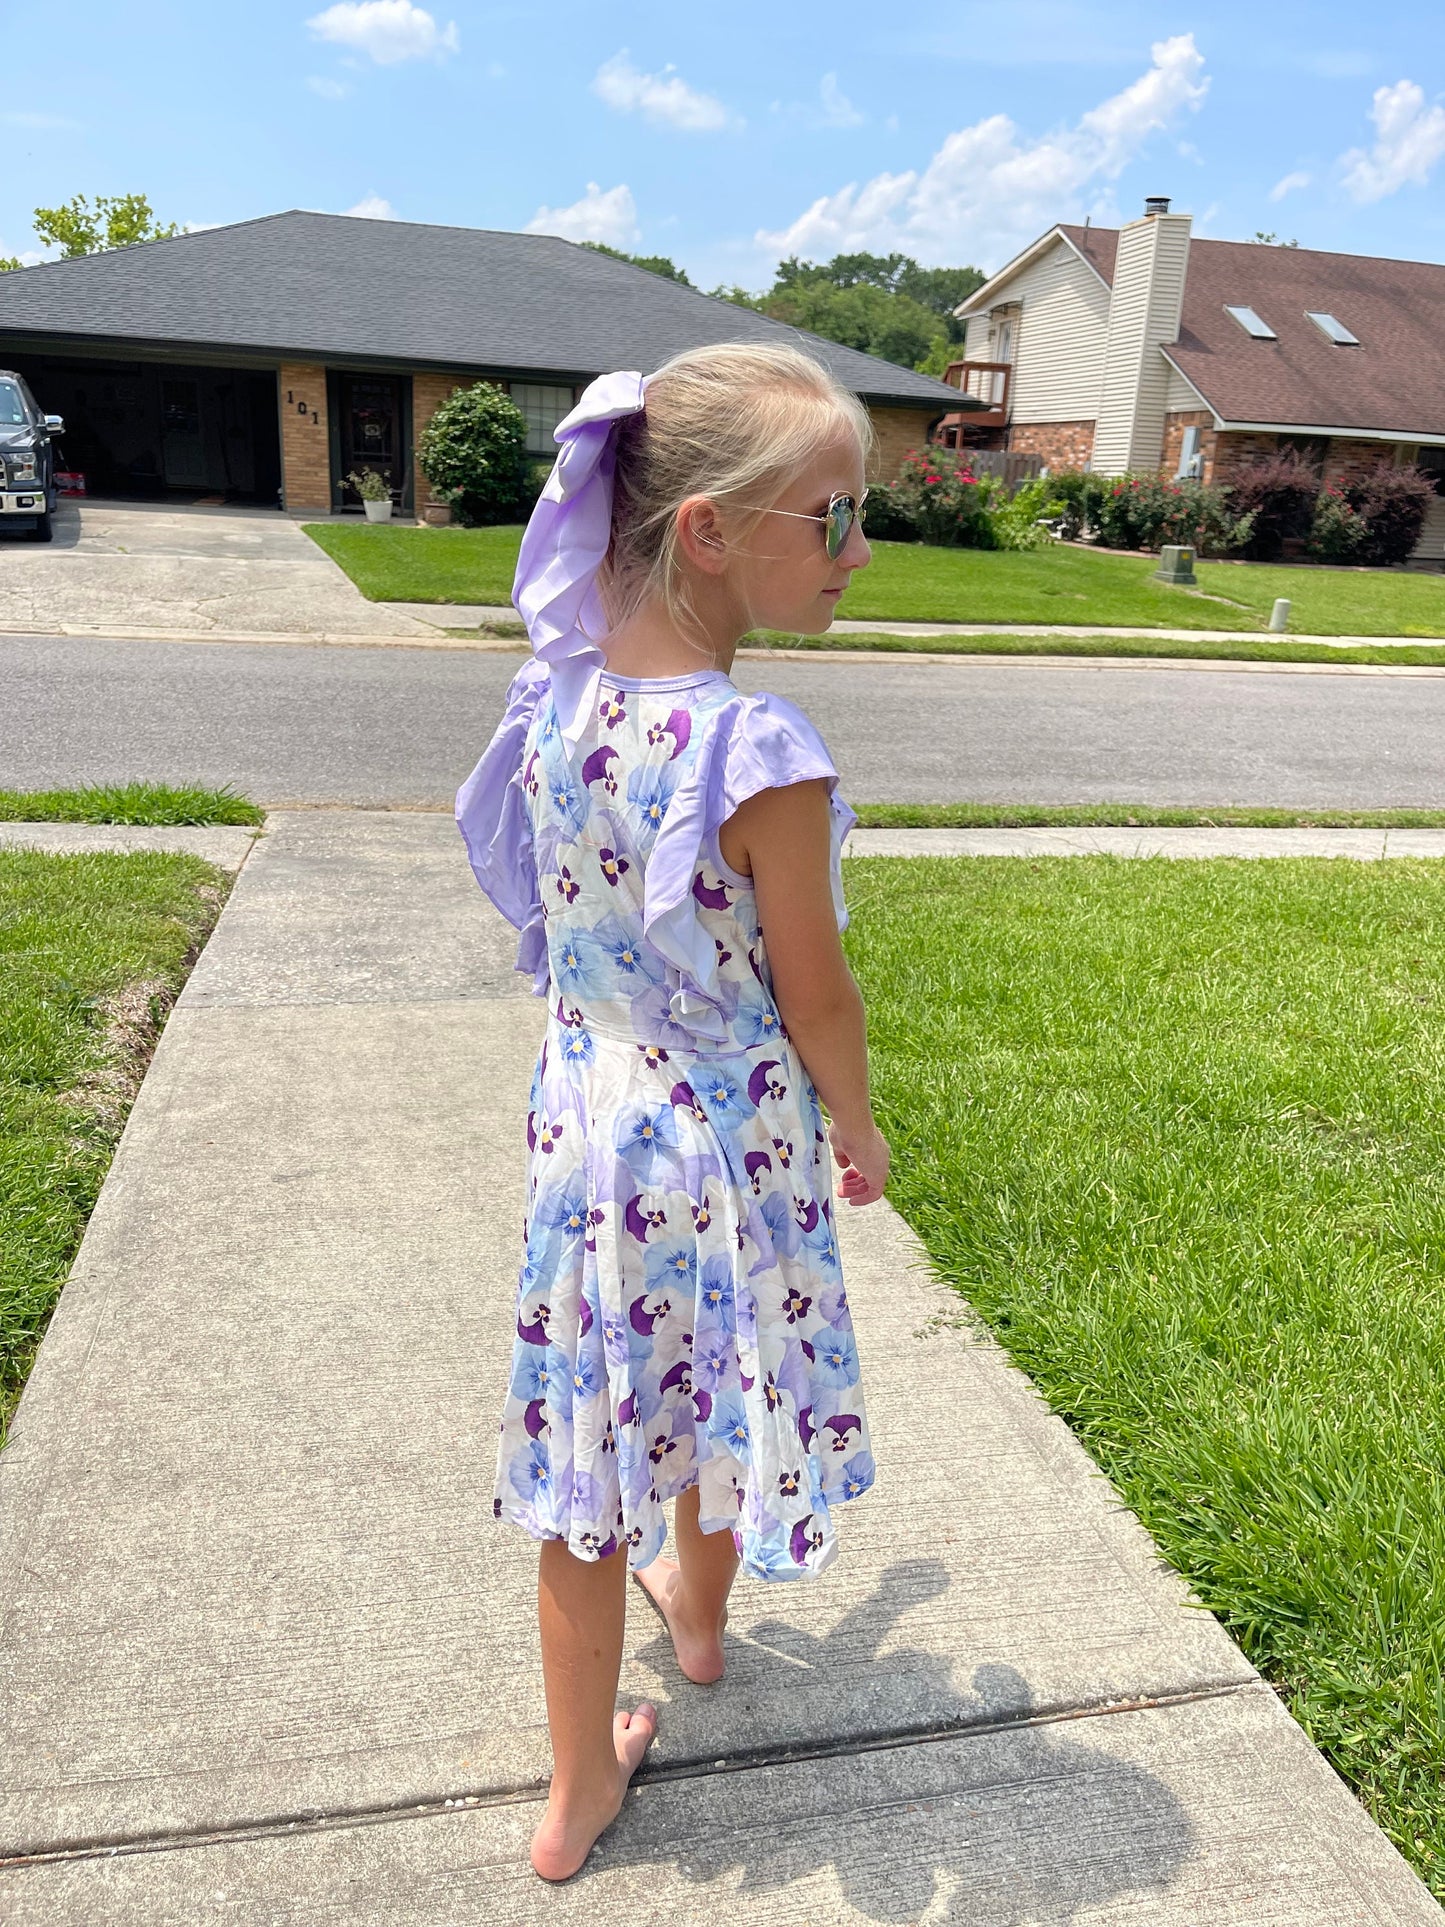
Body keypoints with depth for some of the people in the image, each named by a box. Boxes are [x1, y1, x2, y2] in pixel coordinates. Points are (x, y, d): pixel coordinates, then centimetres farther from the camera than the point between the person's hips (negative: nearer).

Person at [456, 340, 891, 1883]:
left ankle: (578, 1793, 34)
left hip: (586, 1118, 4)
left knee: (590, 1413, 15)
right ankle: (700, 1610, 56)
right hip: (733, 1143, -4)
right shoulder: (765, 756, -25)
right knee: (712, 1392, 24)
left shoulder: (556, 698, -6)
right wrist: (858, 1132, 3)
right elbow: (814, 997, -15)